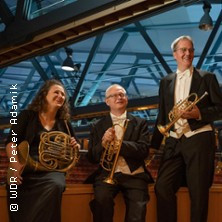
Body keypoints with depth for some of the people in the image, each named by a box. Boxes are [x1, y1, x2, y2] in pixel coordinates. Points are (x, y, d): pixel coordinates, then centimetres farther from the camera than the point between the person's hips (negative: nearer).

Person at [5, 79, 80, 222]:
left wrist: (75, 146, 1)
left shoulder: (64, 123, 17)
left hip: (52, 171, 2)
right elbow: (11, 142, -3)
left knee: (56, 186, -35)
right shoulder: (27, 116, 8)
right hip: (27, 171, -2)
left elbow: (75, 145, 29)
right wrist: (15, 165, -23)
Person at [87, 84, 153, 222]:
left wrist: (118, 144, -15)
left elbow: (144, 150, -2)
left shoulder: (140, 123, 12)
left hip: (134, 175, 0)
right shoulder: (98, 126, 14)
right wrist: (103, 143, -12)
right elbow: (92, 158, 8)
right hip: (107, 174, 1)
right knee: (101, 200, -30)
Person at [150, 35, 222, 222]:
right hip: (174, 142, 3)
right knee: (163, 187, -6)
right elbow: (162, 116, 17)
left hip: (199, 140, -3)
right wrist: (154, 145, 12)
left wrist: (199, 113, -16)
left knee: (199, 192, 0)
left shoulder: (207, 77, 6)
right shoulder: (166, 82, 15)